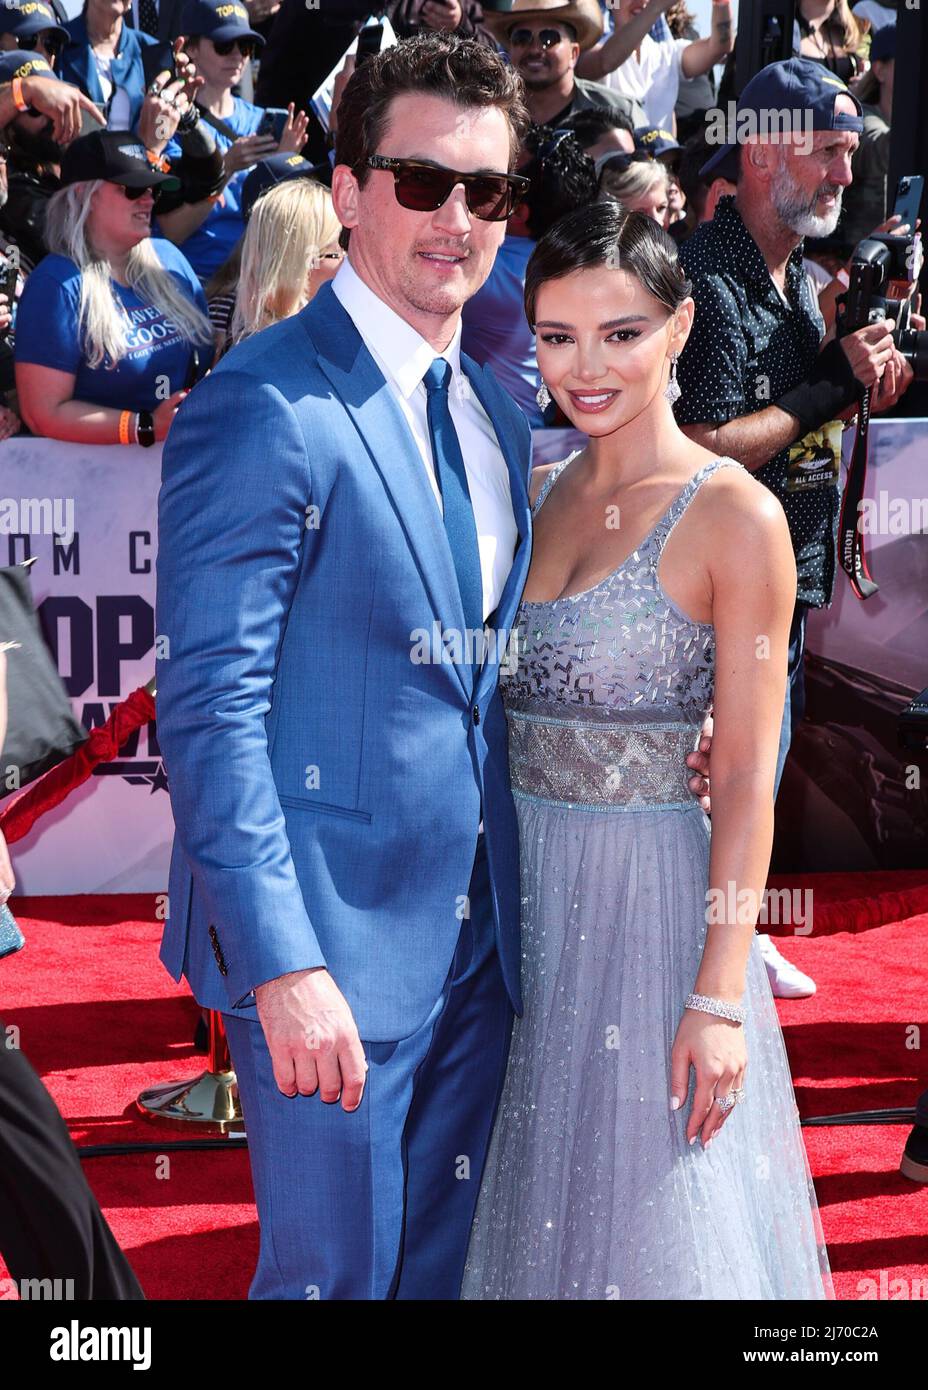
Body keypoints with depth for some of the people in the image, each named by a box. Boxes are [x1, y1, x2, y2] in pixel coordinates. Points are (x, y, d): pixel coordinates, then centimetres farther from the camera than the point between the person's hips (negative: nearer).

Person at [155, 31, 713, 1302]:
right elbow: (210, 707, -19)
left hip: (476, 936, 8)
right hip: (331, 945, -8)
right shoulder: (263, 410, -15)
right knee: (334, 1273, 5)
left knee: (447, 1266, 18)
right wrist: (283, 962, -24)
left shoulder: (497, 415, 11)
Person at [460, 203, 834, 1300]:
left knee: (647, 1214, 5)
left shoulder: (734, 516, -11)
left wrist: (719, 995, -16)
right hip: (521, 886, 6)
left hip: (651, 896, -5)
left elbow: (746, 775, -13)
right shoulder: (535, 495, 7)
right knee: (536, 1202, 16)